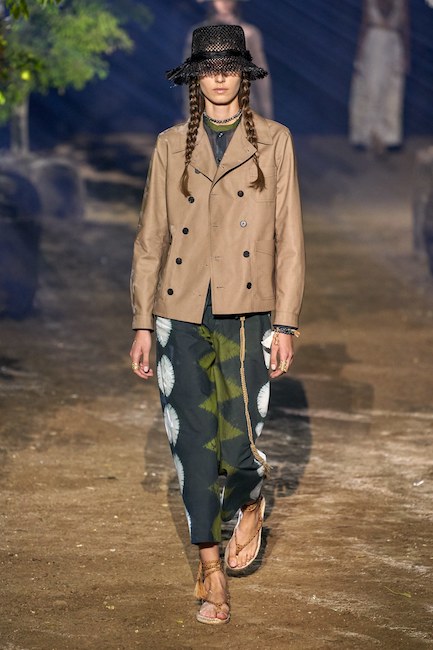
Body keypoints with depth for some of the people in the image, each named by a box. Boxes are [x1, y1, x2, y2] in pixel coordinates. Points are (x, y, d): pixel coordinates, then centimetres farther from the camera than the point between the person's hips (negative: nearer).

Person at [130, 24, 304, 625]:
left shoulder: (274, 142, 4)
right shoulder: (171, 146, 8)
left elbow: (289, 239, 3)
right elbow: (151, 238, 10)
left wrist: (286, 325, -3)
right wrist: (142, 325, 5)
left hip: (245, 316, -2)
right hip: (180, 316, 2)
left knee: (238, 444, -8)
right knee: (193, 443, 2)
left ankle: (250, 503, 29)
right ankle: (211, 574, 15)